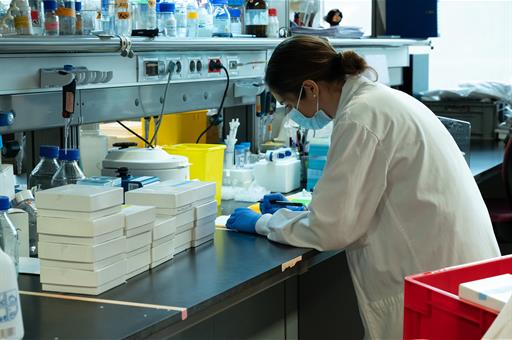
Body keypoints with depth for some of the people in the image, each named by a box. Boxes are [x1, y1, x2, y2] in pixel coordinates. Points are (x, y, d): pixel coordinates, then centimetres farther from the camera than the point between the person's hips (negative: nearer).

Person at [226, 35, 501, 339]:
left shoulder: (360, 117, -17)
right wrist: (288, 214, 18)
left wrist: (263, 223, 0)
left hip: (433, 273, -9)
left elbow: (332, 230, -15)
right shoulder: (382, 97, 11)